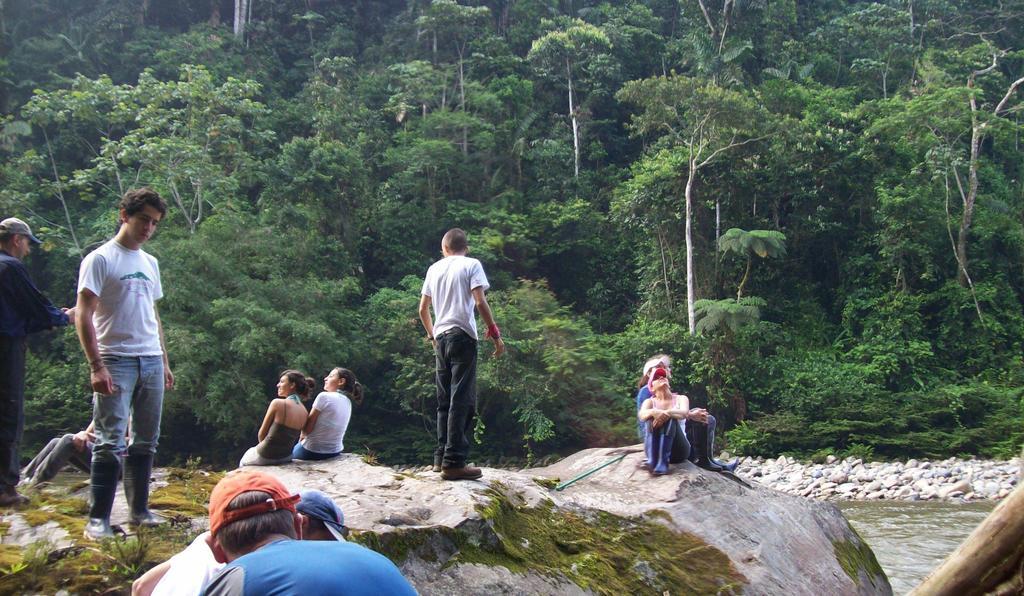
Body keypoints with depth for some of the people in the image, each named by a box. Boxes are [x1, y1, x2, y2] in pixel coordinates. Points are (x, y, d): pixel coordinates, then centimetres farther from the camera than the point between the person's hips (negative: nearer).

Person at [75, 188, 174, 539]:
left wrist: (165, 362, 18)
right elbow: (84, 315, -11)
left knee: (145, 441, 10)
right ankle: (98, 519, -3)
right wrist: (96, 366, -18)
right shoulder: (100, 259, -5)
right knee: (110, 443, -8)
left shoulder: (150, 263, 17)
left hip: (151, 361, 7)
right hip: (116, 361, -7)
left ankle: (139, 510, 19)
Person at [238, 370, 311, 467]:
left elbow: (261, 434, -10)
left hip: (265, 458, -5)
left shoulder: (277, 403, -20)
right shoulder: (304, 412, -4)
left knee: (243, 462, 29)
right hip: (285, 458, 6)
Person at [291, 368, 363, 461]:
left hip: (312, 452, -7)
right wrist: (305, 435, 6)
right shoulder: (347, 402, 3)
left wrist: (303, 435, 5)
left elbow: (308, 428, -15)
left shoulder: (324, 396, -19)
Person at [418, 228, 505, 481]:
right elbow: (480, 302, -11)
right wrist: (495, 334, -5)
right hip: (462, 336, -6)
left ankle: (441, 457, 16)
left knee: (445, 401, 13)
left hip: (441, 337, 6)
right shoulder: (471, 265, 0)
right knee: (462, 401, -6)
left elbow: (423, 309, 18)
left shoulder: (434, 269, 15)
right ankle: (454, 462, -10)